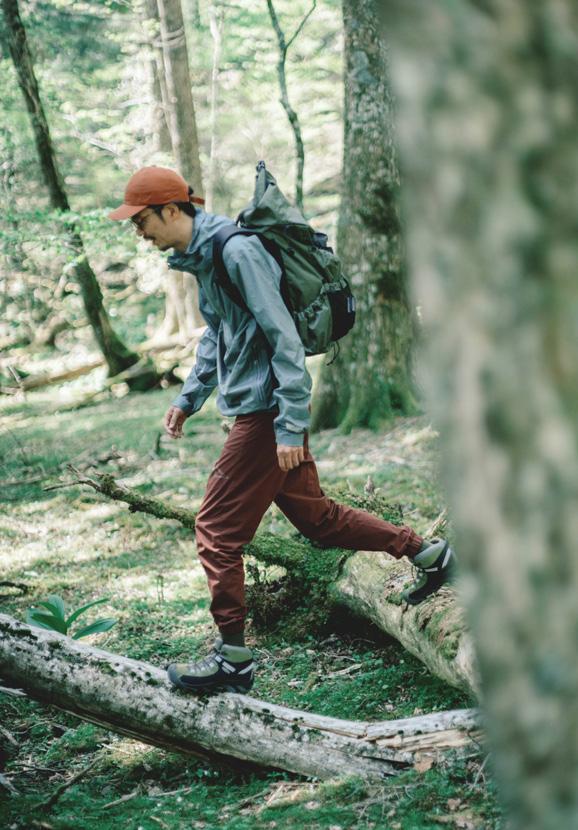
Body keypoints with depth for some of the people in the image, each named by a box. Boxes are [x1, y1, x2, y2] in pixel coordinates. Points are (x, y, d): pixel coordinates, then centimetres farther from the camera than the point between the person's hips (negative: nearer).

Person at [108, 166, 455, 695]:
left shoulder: (237, 252, -18)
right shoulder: (202, 257, 12)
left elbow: (284, 339, -21)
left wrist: (289, 427, -23)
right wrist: (188, 398, 21)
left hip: (266, 413, -10)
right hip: (256, 410, 10)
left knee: (217, 529, -5)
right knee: (314, 517, 17)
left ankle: (233, 659, 3)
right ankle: (427, 554, 28)